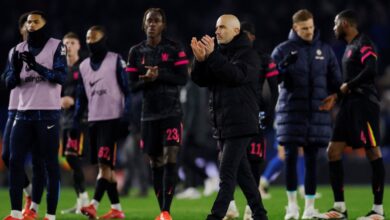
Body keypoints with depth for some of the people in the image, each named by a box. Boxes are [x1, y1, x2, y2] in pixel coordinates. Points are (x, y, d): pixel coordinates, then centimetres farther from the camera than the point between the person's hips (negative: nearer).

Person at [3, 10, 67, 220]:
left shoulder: (56, 47, 0)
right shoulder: (19, 49, 12)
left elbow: (61, 77, -12)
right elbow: (10, 83, 8)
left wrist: (37, 66, -24)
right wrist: (16, 70, -13)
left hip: (47, 113, -4)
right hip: (24, 112, 4)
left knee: (50, 164, -2)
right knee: (15, 160, -4)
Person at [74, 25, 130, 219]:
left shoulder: (116, 61, -3)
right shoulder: (83, 66, 14)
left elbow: (127, 91, -5)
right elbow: (81, 98, 18)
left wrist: (125, 118, -13)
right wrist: (75, 122, 11)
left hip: (112, 118, -6)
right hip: (94, 120, 6)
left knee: (105, 163, -14)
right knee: (103, 165, 6)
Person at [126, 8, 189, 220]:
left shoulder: (174, 49, -1)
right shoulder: (136, 52, 6)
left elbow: (183, 78, -6)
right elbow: (132, 85, 4)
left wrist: (159, 75, -19)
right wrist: (147, 79, -17)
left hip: (171, 112, -3)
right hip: (149, 114, 3)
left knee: (170, 158, -14)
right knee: (155, 162, 5)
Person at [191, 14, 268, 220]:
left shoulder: (247, 53, -6)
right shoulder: (219, 53, 14)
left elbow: (237, 75, -24)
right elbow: (201, 80, 7)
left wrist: (211, 56, -28)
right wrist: (200, 59, -12)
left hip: (240, 124, -7)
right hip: (222, 123, 7)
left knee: (227, 173, -12)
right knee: (242, 172, 11)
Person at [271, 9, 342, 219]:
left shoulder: (325, 50, 9)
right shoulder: (283, 50, 2)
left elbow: (335, 81, 11)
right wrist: (284, 66, -21)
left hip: (317, 111, 1)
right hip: (291, 110, -1)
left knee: (311, 159, 3)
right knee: (291, 157, -2)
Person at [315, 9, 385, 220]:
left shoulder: (363, 44, -9)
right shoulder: (350, 47, 20)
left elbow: (371, 70, -22)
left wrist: (348, 86, -13)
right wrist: (336, 96, 17)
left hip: (364, 104, -10)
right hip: (349, 105, 10)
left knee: (373, 153, -6)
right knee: (333, 152, 5)